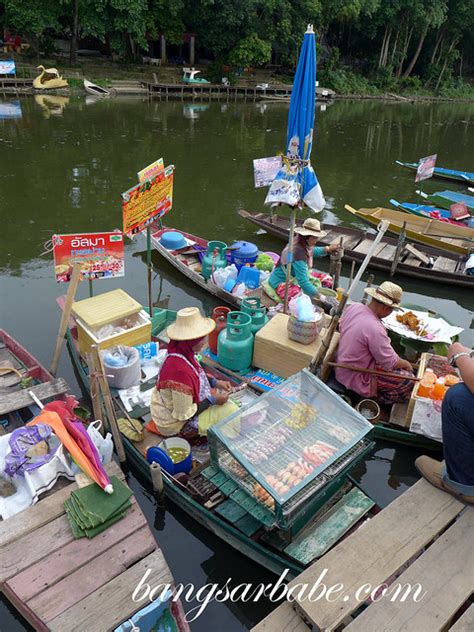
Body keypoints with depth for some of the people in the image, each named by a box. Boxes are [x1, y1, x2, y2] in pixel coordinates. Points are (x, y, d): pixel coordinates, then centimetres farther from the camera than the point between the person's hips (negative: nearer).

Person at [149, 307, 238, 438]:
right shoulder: (181, 371, -38)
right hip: (176, 423, -8)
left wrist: (215, 382, -1)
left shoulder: (181, 352, -11)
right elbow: (184, 415, -27)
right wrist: (212, 400, -18)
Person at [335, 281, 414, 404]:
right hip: (355, 378, -9)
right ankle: (378, 401, 15)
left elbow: (341, 328, 12)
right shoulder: (375, 329, -33)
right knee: (409, 379, -3)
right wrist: (406, 364, 0)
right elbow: (391, 363, -21)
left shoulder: (353, 307, -9)